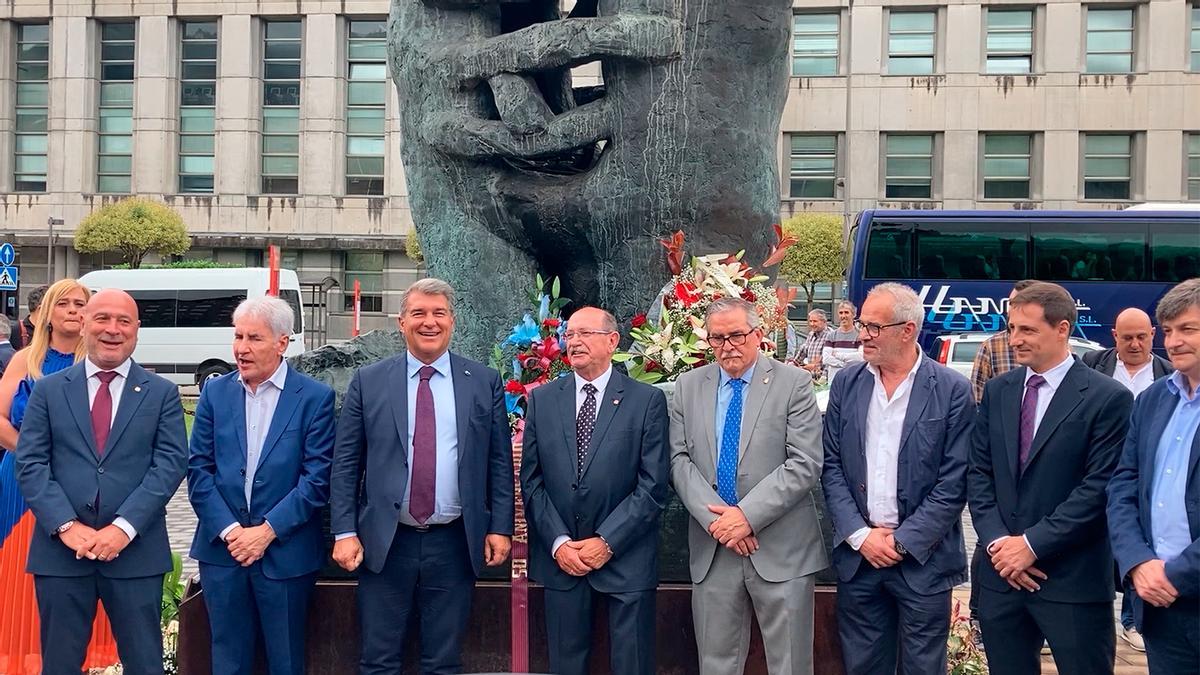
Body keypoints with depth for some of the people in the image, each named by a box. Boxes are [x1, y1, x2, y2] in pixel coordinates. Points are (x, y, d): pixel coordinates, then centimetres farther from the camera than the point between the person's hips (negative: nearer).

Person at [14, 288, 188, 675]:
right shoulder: (49, 390, 8)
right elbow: (30, 463, 1)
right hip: (61, 550, 1)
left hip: (135, 551, -1)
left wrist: (125, 527, -14)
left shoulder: (162, 393, 5)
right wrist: (66, 525, -12)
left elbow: (170, 464, -3)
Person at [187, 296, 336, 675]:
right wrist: (228, 530, -8)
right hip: (222, 548, 3)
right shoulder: (215, 393, 5)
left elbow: (317, 478, -8)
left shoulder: (315, 397, -5)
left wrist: (268, 530, -12)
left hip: (286, 552, -2)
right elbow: (198, 470, 2)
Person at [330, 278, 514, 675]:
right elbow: (345, 464, 2)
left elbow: (500, 462, 4)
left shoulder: (484, 383, 3)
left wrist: (501, 528, -1)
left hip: (454, 543, 0)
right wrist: (344, 532, -4)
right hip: (385, 543, 0)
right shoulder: (368, 382, 2)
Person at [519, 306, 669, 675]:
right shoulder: (542, 399, 6)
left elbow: (653, 485, -7)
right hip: (559, 557, 2)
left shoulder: (647, 400, -3)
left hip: (625, 557, -2)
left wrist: (607, 542, -12)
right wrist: (558, 543, -7)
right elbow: (531, 480, 3)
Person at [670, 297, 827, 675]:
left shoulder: (793, 384, -2)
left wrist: (747, 514, -15)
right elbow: (679, 459, 4)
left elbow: (805, 464, -9)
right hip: (711, 547, 3)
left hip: (781, 548, -3)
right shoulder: (688, 386, 9)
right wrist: (715, 517, -10)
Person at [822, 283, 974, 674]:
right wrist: (860, 535, -7)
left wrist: (903, 541, -11)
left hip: (923, 558, -3)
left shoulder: (953, 391, -8)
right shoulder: (846, 384, 3)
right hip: (857, 552, 3)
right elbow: (831, 466, 3)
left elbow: (954, 483, -9)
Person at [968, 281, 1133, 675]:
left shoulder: (1108, 398, -7)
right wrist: (996, 541, -6)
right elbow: (979, 473, 7)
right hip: (1000, 574, 5)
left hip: (1073, 581, -4)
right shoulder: (997, 391, 9)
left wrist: (1033, 544, -14)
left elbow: (1099, 487, -13)